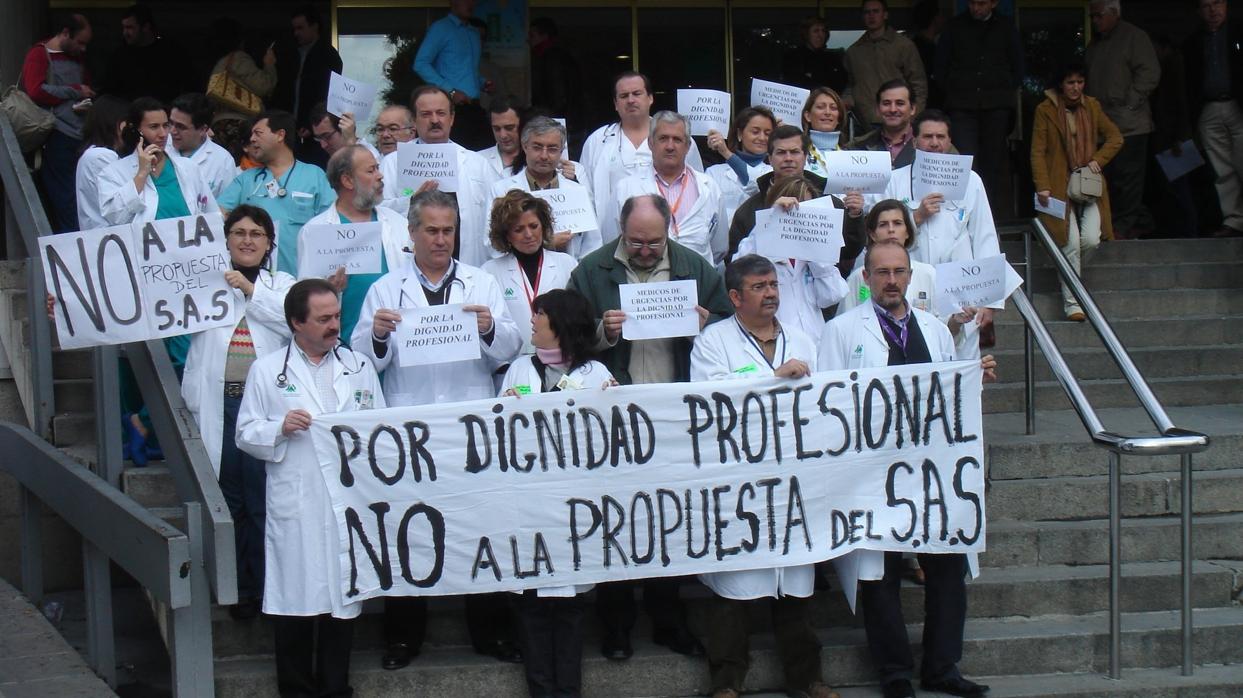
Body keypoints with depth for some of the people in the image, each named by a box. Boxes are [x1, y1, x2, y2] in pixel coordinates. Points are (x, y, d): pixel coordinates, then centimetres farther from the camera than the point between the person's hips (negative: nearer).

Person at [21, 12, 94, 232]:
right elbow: (36, 92, -14)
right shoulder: (38, 55, 0)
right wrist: (75, 91, -7)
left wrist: (87, 103, 10)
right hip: (57, 138, -6)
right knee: (66, 205, -7)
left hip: (80, 138, 6)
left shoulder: (78, 58, 21)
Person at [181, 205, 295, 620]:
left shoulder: (282, 285, 13)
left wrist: (251, 290, -5)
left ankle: (267, 587, 7)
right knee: (227, 500, 5)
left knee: (264, 500, -3)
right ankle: (237, 589, 14)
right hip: (219, 405, 1)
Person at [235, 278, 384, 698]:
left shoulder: (359, 367, 15)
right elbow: (246, 435, 5)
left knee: (343, 595, 5)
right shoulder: (267, 370, 8)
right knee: (293, 598, -1)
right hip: (294, 508, -2)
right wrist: (281, 428, -12)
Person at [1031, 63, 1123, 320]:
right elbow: (1037, 152, -4)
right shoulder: (1045, 110, -1)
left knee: (1091, 240, -12)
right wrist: (1042, 187, -14)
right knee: (1071, 243, -13)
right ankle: (1072, 303, -5)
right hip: (1060, 185, -4)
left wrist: (1098, 161, -2)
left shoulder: (1092, 107, 11)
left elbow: (1115, 138, 15)